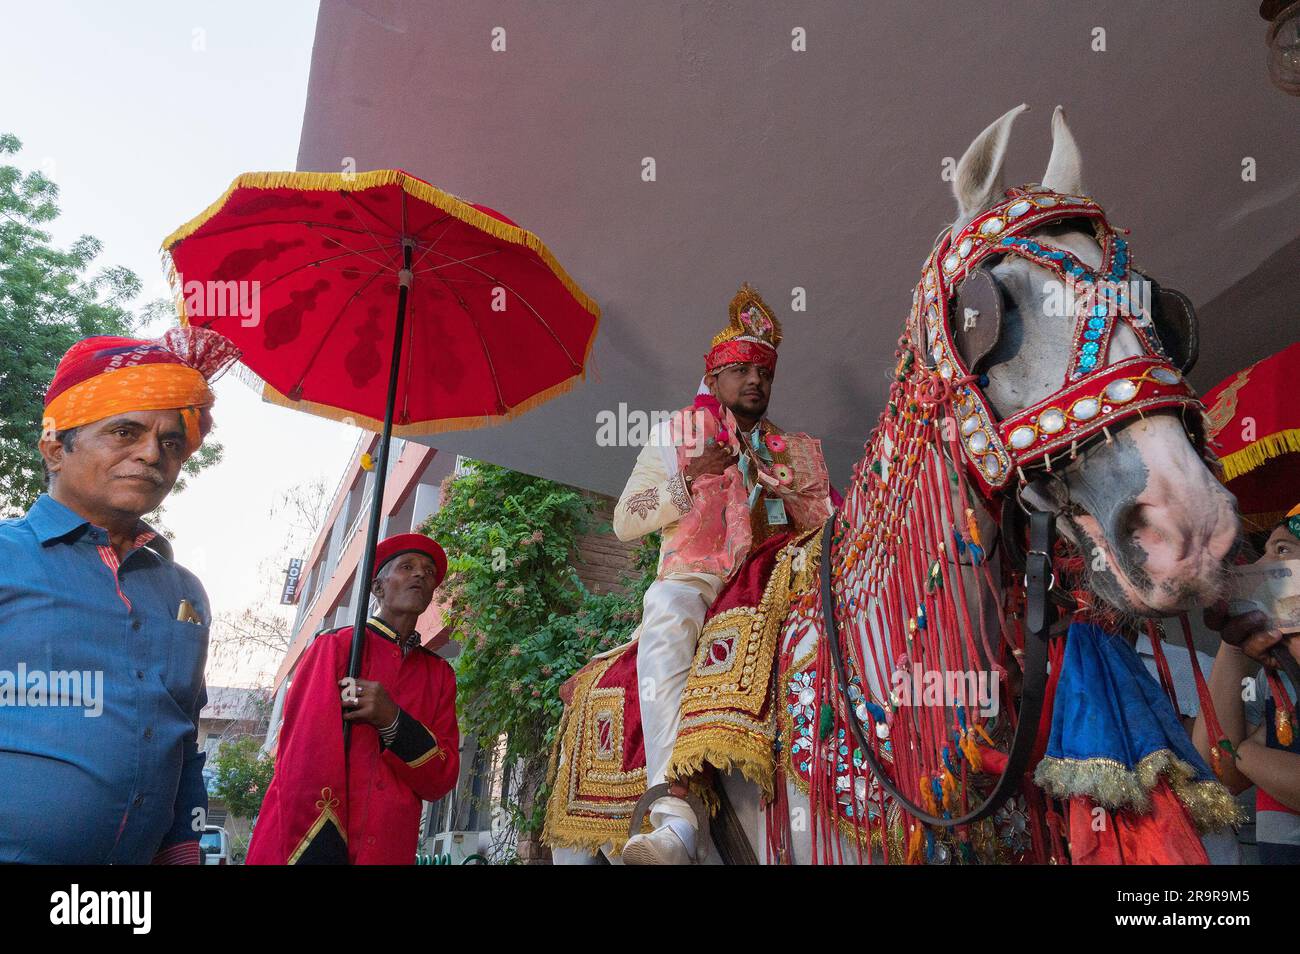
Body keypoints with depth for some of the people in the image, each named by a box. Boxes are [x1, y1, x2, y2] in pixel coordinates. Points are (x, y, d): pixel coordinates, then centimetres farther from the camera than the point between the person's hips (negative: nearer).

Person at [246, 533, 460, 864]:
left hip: (388, 850, 4)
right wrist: (317, 851, -18)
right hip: (305, 848, -3)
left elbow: (443, 778, -3)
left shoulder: (440, 674, 6)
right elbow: (306, 762, -12)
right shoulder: (335, 646, -5)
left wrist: (393, 722, -18)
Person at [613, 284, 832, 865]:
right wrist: (689, 478, -7)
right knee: (666, 623, -37)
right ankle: (675, 819, -46)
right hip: (692, 576, -2)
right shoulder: (675, 438, 15)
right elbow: (625, 523, 8)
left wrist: (787, 490, -7)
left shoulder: (799, 452, 20)